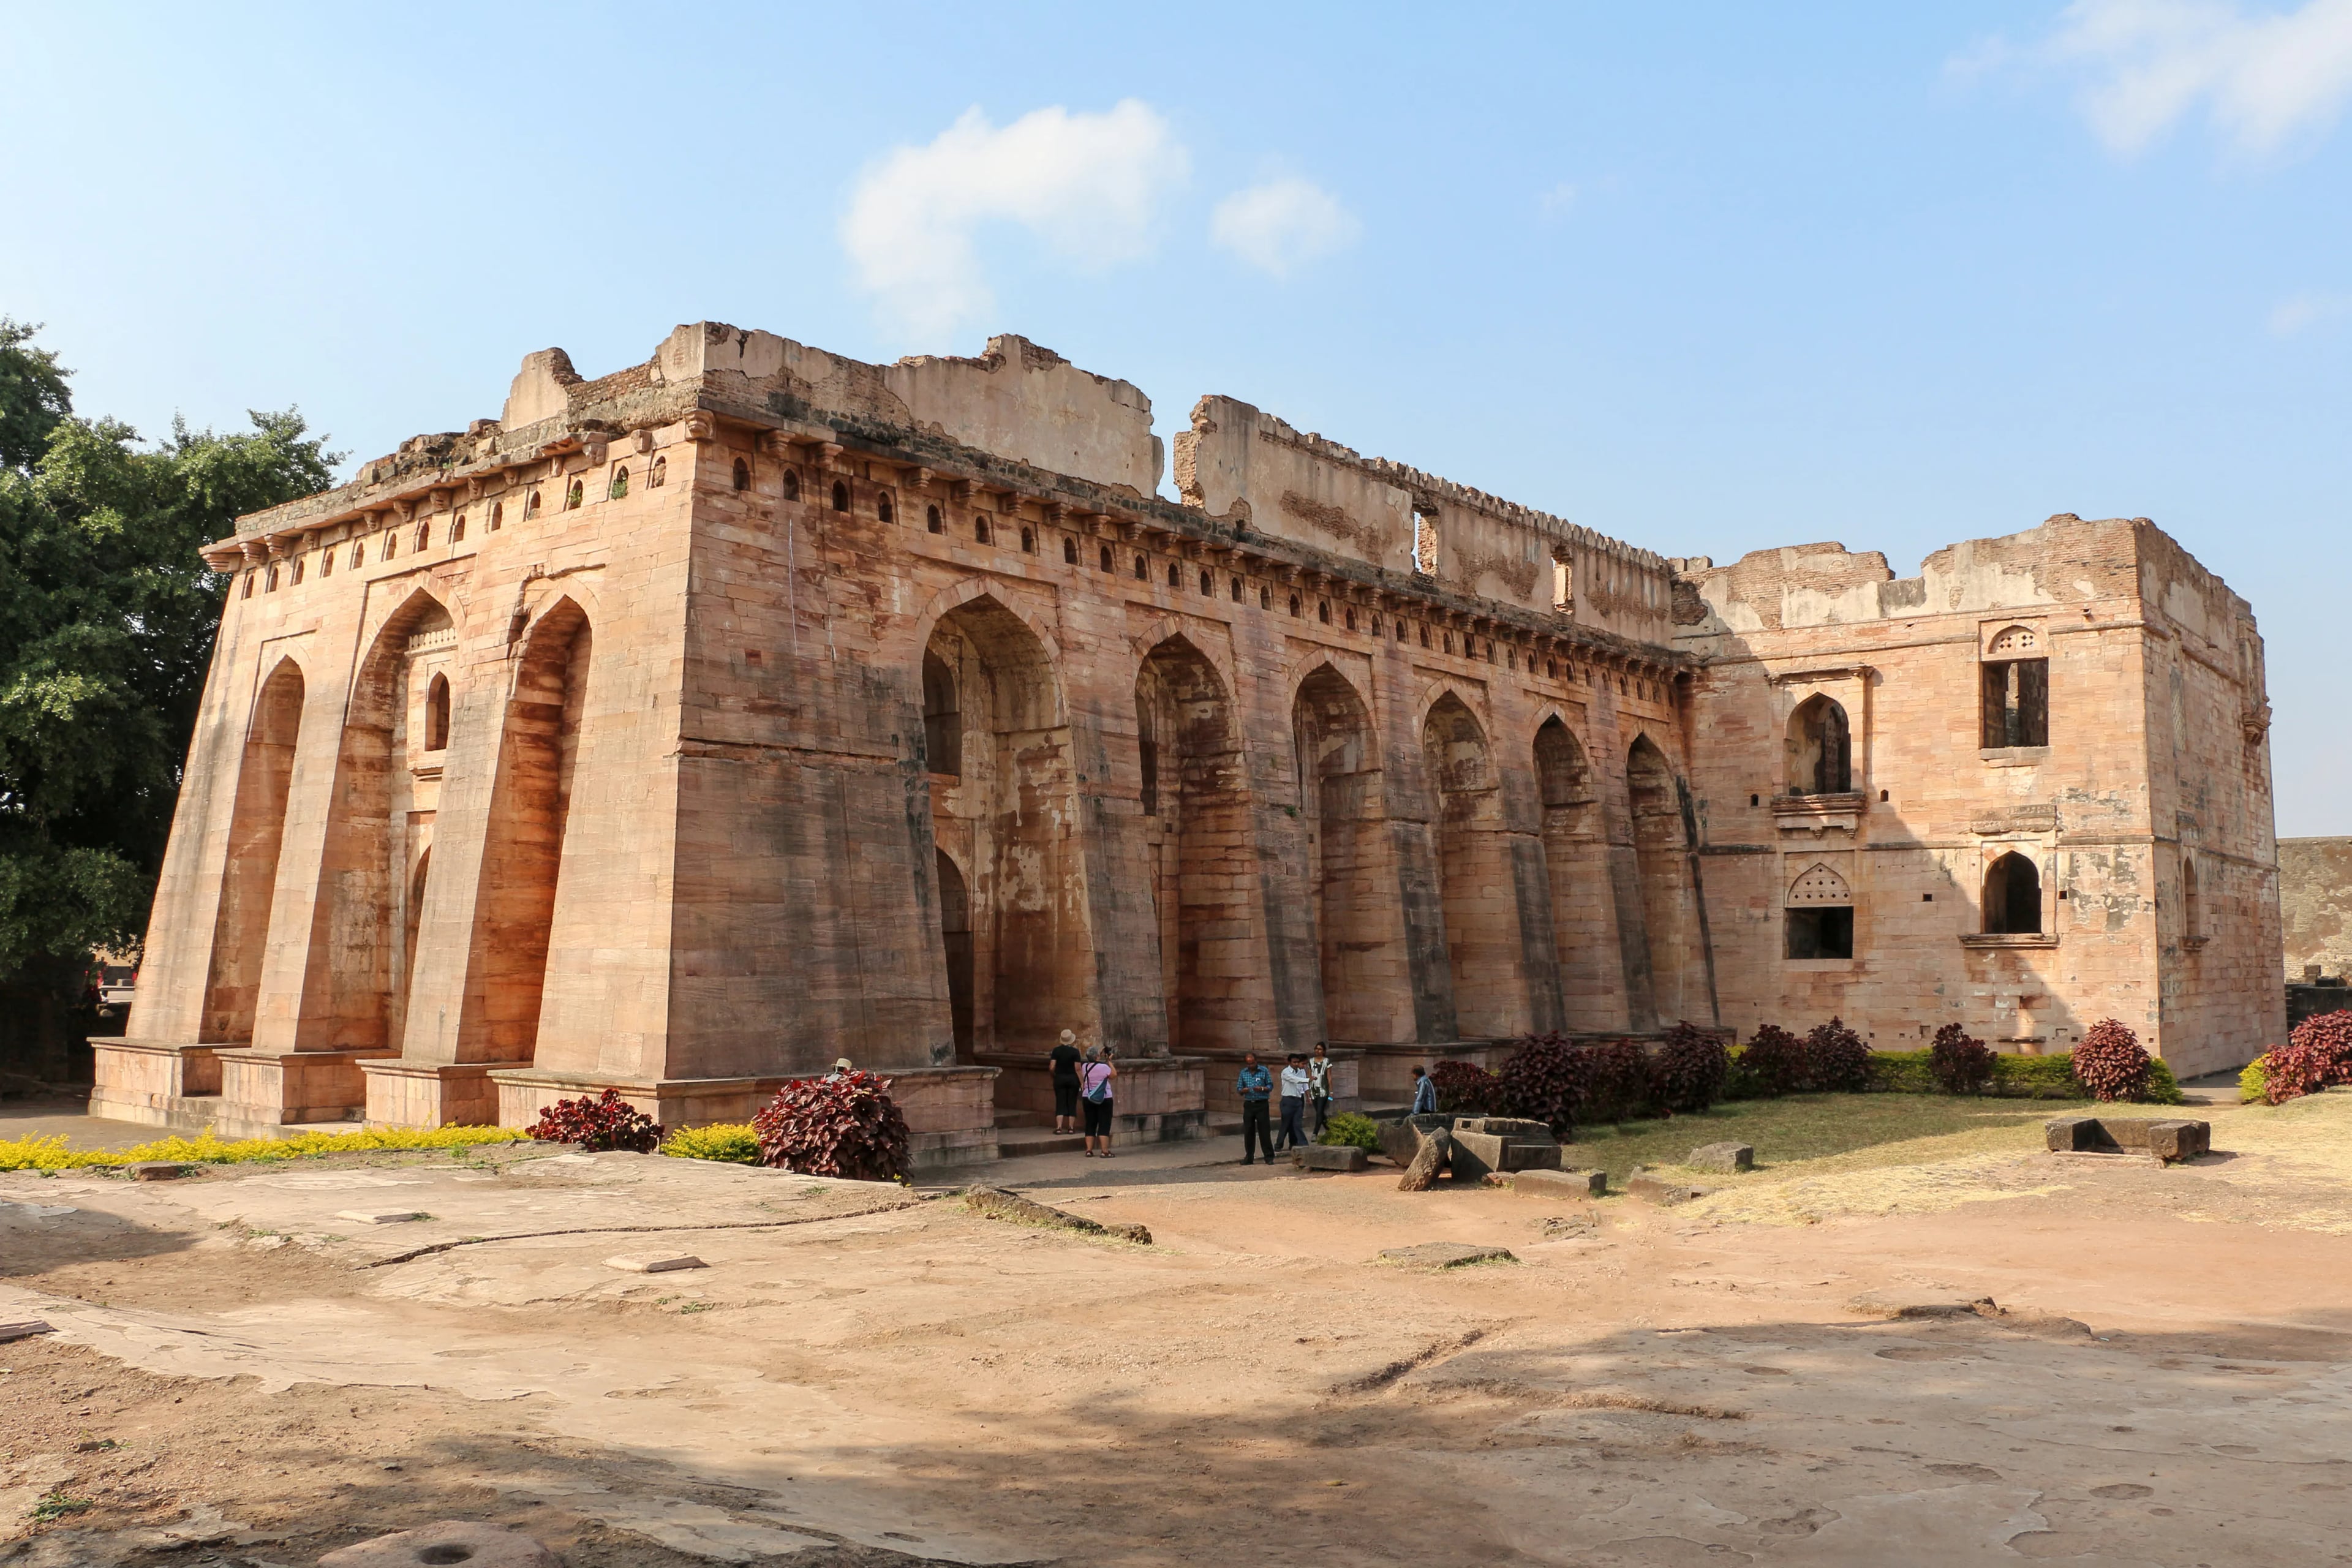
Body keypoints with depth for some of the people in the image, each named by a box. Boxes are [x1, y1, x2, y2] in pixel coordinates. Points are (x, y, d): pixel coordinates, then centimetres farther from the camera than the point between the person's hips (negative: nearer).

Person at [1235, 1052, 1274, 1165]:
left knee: (1264, 1131, -4)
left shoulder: (1264, 1071, -1)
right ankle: (1249, 1157, 14)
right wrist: (1243, 1091, -13)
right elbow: (1239, 1089, 10)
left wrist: (1262, 1089, -18)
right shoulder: (1243, 1073, 7)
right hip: (1249, 1104, 3)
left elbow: (1271, 1086, 1)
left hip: (1261, 1104, -3)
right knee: (1248, 1132, 5)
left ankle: (1269, 1157, 2)